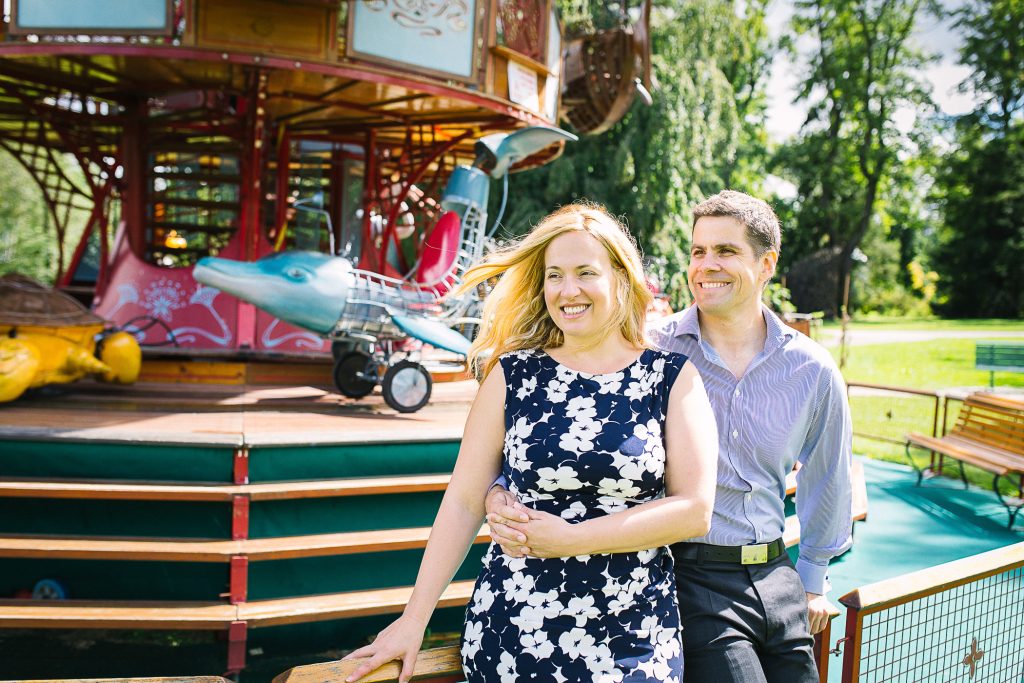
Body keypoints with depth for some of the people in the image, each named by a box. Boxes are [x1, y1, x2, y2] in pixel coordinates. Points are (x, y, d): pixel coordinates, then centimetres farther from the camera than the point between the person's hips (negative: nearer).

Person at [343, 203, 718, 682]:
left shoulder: (673, 376, -1)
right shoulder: (513, 374, 0)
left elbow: (694, 509, -7)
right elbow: (464, 502, 0)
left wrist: (570, 539, -12)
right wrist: (414, 619, -2)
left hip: (635, 643, 0)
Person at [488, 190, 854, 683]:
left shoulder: (812, 370, 2)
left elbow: (828, 478, 17)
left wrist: (814, 577, 24)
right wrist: (501, 489, -27)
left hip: (774, 578, 5)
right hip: (688, 580, -4)